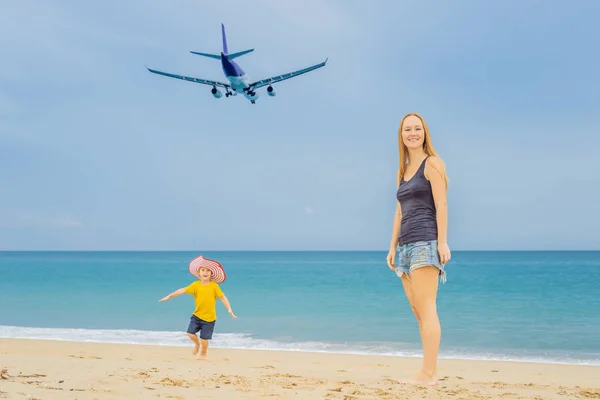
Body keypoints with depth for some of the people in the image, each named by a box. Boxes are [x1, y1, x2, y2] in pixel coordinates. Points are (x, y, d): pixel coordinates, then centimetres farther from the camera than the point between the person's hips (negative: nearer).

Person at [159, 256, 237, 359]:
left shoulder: (214, 285, -10)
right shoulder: (196, 285, -5)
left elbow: (223, 297, -9)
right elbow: (183, 290, -4)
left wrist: (229, 310, -16)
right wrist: (169, 296, -7)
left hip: (209, 317, -2)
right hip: (197, 315, 2)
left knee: (204, 338, 3)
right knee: (190, 333, -7)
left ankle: (203, 353, 35)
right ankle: (197, 344, 29)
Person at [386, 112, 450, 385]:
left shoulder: (432, 163, 1)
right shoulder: (402, 172, 23)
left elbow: (441, 205, -8)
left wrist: (442, 241, -16)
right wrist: (393, 247, 16)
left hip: (425, 241, -8)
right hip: (406, 245, 8)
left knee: (425, 309, -12)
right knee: (418, 311, 7)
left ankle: (429, 373, -12)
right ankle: (429, 371, 10)